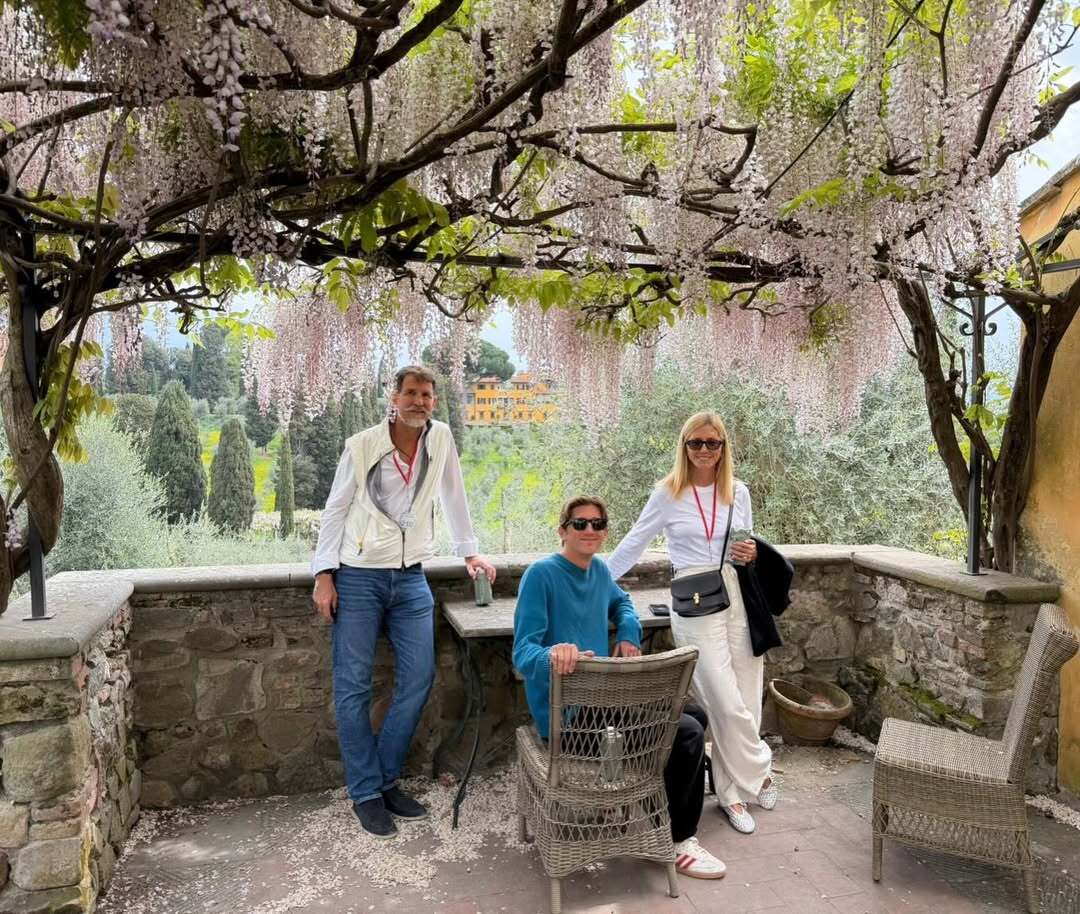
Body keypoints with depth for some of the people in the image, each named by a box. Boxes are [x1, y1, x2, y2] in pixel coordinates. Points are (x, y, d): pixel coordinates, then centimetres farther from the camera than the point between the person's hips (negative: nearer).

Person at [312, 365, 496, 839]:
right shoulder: (362, 445, -6)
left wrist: (469, 551, 15)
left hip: (411, 579, 3)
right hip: (358, 578, -3)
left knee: (419, 678, 2)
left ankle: (385, 778, 20)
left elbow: (454, 497, 14)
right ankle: (365, 792, 14)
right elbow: (335, 510, -2)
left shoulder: (441, 438, 2)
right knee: (353, 686, -1)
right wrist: (324, 574, -7)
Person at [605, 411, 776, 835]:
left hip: (739, 598, 4)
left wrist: (752, 554, -3)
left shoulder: (738, 492, 9)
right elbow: (633, 544, 5)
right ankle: (757, 772, 22)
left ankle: (733, 791, 28)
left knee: (746, 703, 7)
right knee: (729, 705, -5)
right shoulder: (668, 493, -1)